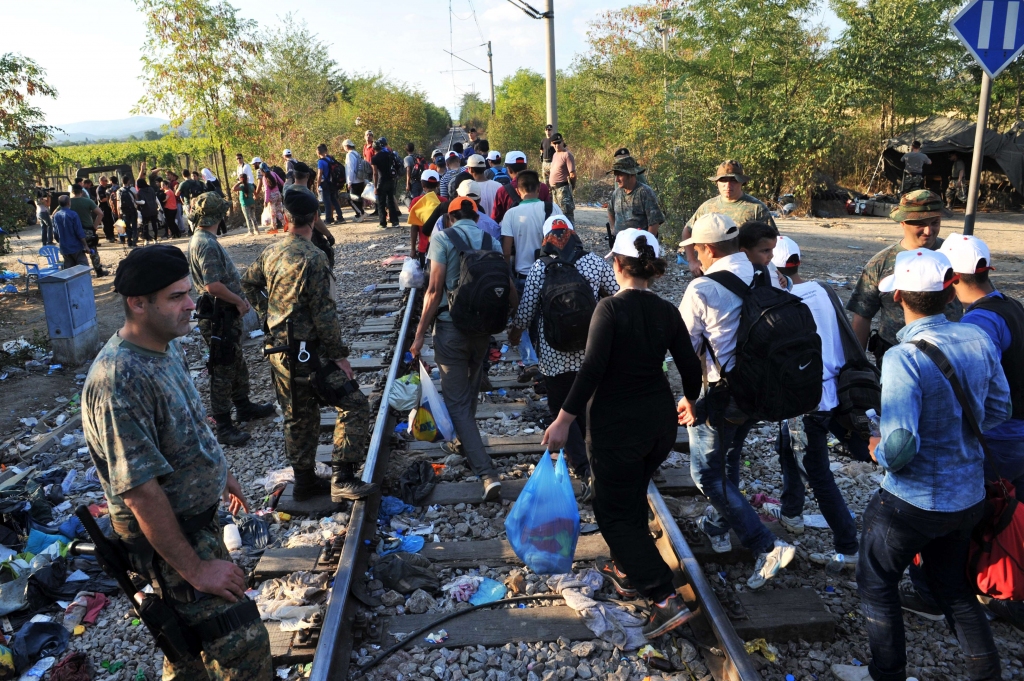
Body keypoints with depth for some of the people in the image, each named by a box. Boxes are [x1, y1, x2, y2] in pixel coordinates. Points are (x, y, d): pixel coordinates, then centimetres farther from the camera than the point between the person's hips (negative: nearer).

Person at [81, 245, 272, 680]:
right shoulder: (120, 380, -31)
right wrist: (193, 568, -23)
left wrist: (219, 471, 25)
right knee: (243, 644, -5)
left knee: (190, 625, 27)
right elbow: (141, 493, -29)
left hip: (198, 515, 9)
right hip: (164, 534, -9)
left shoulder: (169, 347, -1)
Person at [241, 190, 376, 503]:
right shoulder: (312, 257, -19)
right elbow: (323, 312, -20)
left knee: (299, 416, 18)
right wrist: (339, 354, -14)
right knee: (354, 404, -2)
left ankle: (305, 481, 28)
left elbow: (248, 283, 20)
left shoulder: (271, 252, 5)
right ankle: (342, 479, -5)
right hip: (306, 352, -8)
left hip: (278, 349, 8)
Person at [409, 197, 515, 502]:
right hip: (483, 327, 5)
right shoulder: (491, 240, 5)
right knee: (470, 391, 24)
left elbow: (435, 290, -13)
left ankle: (487, 474, -9)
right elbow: (508, 286, 3)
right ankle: (464, 443, 44)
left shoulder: (442, 238, -6)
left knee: (457, 400, 0)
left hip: (451, 327, -4)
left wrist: (420, 333, -8)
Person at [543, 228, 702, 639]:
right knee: (632, 496, 26)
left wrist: (563, 421, -19)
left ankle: (666, 598, -1)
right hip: (660, 421, 7)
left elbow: (592, 369, -24)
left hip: (617, 425, -7)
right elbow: (691, 369, 5)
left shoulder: (611, 308, -17)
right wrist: (690, 404, 25)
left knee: (614, 511, 5)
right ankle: (627, 570, 41)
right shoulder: (667, 312, 0)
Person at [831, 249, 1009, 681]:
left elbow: (900, 446, -31)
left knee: (876, 583, 17)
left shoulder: (904, 358, -28)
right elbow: (999, 410, 7)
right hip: (970, 495, 7)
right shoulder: (978, 339, -6)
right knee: (952, 584, 27)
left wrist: (879, 452, -10)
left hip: (914, 501, -6)